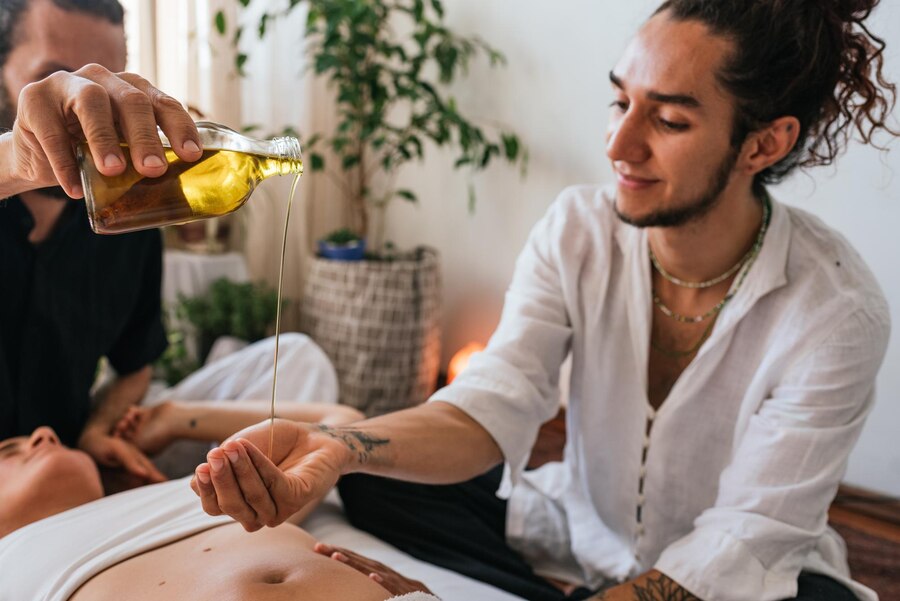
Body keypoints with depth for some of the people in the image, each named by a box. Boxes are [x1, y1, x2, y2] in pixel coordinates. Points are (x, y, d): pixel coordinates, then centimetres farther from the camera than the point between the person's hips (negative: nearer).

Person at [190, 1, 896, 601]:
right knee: (375, 483, -10)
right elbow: (491, 406, -23)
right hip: (578, 530, 3)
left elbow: (741, 541, -21)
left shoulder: (837, 311, -22)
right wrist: (341, 448, -42)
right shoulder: (578, 231, -13)